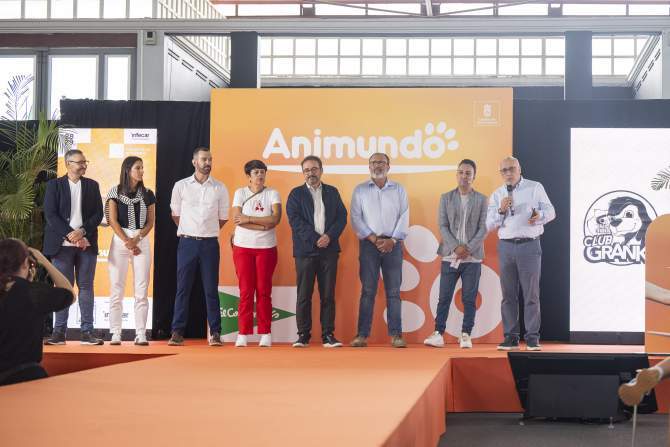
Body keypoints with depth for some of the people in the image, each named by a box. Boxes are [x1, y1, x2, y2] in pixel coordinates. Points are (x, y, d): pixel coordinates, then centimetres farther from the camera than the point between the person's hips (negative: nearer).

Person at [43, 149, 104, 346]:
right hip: (62, 244, -2)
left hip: (87, 244, 2)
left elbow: (98, 214, 5)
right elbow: (50, 215, -4)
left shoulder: (92, 185, 12)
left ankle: (87, 332, 3)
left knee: (86, 287, 2)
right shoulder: (54, 185, 4)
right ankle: (59, 332, 2)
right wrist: (71, 235, -13)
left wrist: (82, 231, -10)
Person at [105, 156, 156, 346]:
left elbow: (150, 222, 7)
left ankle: (141, 334, -1)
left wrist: (137, 239, -9)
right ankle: (115, 334, 1)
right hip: (119, 240, -2)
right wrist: (127, 242, -10)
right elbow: (113, 220, -2)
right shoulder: (115, 192, 3)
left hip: (142, 240, 2)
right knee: (117, 289, -3)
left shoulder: (147, 194, 10)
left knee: (141, 291, -2)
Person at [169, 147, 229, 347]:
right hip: (187, 242, 0)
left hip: (210, 243, 0)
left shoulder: (220, 188, 4)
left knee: (211, 289, 1)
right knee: (183, 288, 1)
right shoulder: (181, 186, 2)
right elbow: (176, 214, 12)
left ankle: (215, 333, 4)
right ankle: (177, 332, 4)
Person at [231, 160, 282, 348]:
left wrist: (249, 219, -12)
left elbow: (275, 219, -10)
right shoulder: (240, 193, 4)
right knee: (245, 291, -1)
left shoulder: (272, 194, 4)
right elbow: (237, 219, -9)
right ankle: (243, 334, 1)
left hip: (266, 247, 0)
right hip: (243, 247, 0)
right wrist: (262, 225, -13)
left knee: (264, 290, 1)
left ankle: (265, 334, 4)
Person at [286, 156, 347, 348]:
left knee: (328, 294, 2)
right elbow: (295, 220, -4)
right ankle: (303, 335, 3)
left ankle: (328, 335, 5)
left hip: (329, 249, 2)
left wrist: (329, 236, -10)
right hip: (305, 250, -2)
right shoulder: (296, 194, 7)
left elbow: (342, 217, 7)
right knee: (304, 294, -2)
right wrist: (315, 239, -13)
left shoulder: (332, 192, 15)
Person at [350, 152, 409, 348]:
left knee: (393, 291, 0)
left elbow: (404, 218, 3)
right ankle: (362, 335, -2)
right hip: (368, 244, -1)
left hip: (393, 244, 1)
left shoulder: (399, 190, 10)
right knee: (368, 290, -3)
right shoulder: (360, 190, 7)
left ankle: (395, 335, 1)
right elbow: (356, 218, 0)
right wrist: (374, 239, -10)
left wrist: (392, 240, -9)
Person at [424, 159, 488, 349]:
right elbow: (442, 226, 1)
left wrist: (468, 248, -13)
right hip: (450, 256, 1)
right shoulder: (446, 198, 8)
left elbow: (483, 228, -1)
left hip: (473, 257, -1)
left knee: (469, 298, 2)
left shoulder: (481, 200, 5)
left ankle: (466, 335, 7)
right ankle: (439, 333, 3)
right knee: (444, 297, 0)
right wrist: (456, 247, -11)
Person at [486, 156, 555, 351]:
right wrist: (501, 210, -10)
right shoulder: (496, 195, 12)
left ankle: (532, 338, -1)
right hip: (506, 246, 3)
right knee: (508, 294, 4)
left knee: (531, 293, -4)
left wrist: (539, 216, -17)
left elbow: (550, 211, 5)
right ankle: (511, 337, 9)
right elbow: (489, 225, 8)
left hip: (529, 245, -3)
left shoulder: (535, 188, 5)